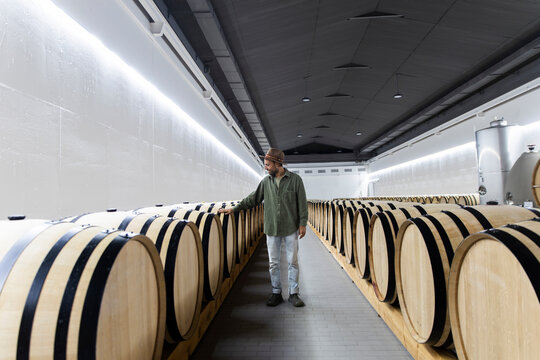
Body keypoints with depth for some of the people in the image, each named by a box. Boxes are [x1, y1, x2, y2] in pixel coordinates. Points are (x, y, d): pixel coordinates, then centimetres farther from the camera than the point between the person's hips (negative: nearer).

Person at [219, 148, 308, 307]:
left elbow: (302, 203, -3)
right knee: (273, 263, 9)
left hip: (291, 228, -3)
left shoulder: (295, 179, -6)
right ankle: (276, 293, 23)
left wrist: (302, 223, -7)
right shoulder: (266, 182, 4)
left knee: (293, 262, 6)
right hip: (272, 229, 3)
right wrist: (234, 209, 9)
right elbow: (252, 199, 11)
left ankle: (293, 294, 20)